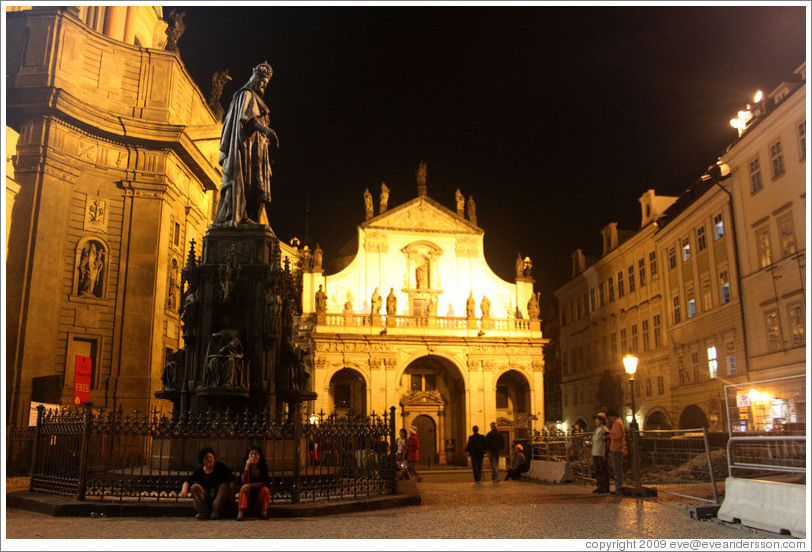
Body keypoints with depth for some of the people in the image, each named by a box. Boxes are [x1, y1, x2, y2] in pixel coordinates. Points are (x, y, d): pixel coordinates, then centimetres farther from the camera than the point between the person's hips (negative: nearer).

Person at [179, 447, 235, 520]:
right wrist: (184, 489, -30)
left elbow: (231, 478, -2)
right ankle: (203, 512, -29)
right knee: (195, 487, -19)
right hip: (206, 496, 1)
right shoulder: (199, 471, 6)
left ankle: (216, 512, -34)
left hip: (220, 495, -1)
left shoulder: (220, 467, 4)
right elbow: (188, 480, -7)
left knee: (224, 486, -28)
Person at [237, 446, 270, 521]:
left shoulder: (263, 468, -7)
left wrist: (250, 485, -30)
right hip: (248, 498, 1)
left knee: (264, 489, -28)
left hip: (260, 497, 0)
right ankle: (241, 512, -40)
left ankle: (263, 512, -20)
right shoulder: (244, 468, -7)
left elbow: (264, 483, -18)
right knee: (244, 489, -27)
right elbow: (245, 483, -23)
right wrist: (247, 467, -30)